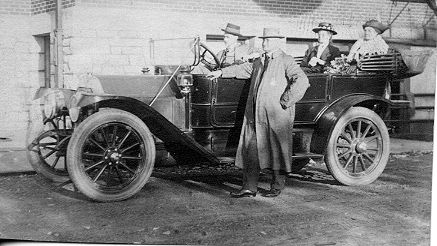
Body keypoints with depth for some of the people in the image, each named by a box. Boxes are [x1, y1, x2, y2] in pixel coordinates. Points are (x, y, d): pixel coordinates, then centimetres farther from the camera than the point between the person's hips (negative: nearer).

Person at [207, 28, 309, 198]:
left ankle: (277, 187, 17)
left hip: (276, 116, -7)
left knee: (277, 150, 3)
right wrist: (221, 72, 33)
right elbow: (242, 69, 32)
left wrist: (286, 101, -17)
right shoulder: (258, 62, 18)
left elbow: (302, 81, -17)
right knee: (250, 150, 5)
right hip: (254, 114, 7)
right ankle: (249, 187, 12)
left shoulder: (286, 61, -5)